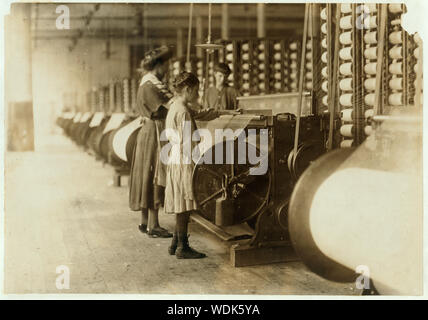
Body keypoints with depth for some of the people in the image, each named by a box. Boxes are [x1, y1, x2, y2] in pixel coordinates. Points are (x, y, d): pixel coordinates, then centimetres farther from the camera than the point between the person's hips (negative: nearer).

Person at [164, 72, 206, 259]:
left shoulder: (173, 108, 15)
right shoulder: (184, 112, -15)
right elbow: (188, 143, -18)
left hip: (174, 161, 10)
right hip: (184, 163, -10)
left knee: (182, 207, 14)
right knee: (184, 206, -3)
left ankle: (176, 244, 20)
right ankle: (182, 247, 3)